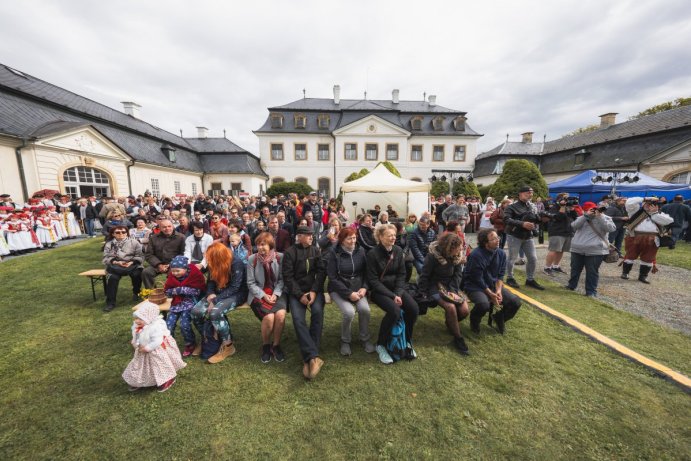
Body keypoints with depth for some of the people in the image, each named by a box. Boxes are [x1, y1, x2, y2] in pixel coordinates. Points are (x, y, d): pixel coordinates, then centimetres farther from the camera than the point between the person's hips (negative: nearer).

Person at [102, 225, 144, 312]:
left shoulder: (134, 242, 5)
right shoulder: (109, 244, 11)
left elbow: (140, 256, -1)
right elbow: (106, 259, 3)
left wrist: (131, 262, -18)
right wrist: (117, 262, -16)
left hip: (132, 264, -1)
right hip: (116, 266, 1)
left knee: (137, 274, -30)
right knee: (112, 277, -28)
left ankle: (136, 292, 1)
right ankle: (110, 303, -16)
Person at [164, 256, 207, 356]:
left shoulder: (194, 274, -12)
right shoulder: (172, 276, 3)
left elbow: (198, 291, -17)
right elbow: (167, 292, 7)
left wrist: (181, 289, -21)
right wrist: (175, 291, -15)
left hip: (190, 302, -5)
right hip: (177, 303, 5)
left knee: (184, 324, -18)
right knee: (168, 325, -8)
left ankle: (190, 344, 7)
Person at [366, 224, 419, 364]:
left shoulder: (398, 251, 0)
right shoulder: (373, 254, -15)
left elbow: (401, 275, 2)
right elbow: (373, 280, -16)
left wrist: (398, 293, -13)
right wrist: (392, 296, -21)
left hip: (396, 288, 5)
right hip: (379, 290, -5)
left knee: (414, 308, -17)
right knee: (395, 311, -29)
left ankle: (407, 341, 10)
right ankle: (381, 345, -6)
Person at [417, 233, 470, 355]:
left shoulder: (458, 255, -5)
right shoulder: (433, 255, -21)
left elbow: (458, 275, -4)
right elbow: (424, 276, -13)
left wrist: (453, 291, -17)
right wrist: (424, 293, -10)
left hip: (451, 286, 5)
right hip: (435, 286, -5)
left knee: (464, 310, -14)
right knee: (451, 307, -28)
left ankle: (451, 324, 22)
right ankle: (458, 338, -4)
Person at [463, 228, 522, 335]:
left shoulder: (501, 254, -1)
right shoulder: (476, 255, -23)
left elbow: (500, 276, 3)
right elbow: (478, 280, -18)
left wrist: (498, 290, -12)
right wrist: (491, 295, -16)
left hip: (493, 285, 7)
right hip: (475, 286, -7)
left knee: (515, 302, -9)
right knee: (484, 304, -34)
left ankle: (498, 317, 23)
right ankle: (474, 321, 3)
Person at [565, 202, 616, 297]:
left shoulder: (605, 218, 5)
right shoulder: (582, 218, 11)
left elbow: (611, 228, -12)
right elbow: (574, 226, -7)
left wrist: (600, 217, -15)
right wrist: (585, 216, -13)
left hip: (595, 250, -3)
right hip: (577, 249, 3)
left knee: (592, 272, 1)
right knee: (575, 269, 16)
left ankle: (591, 291, 10)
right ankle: (571, 285, 31)